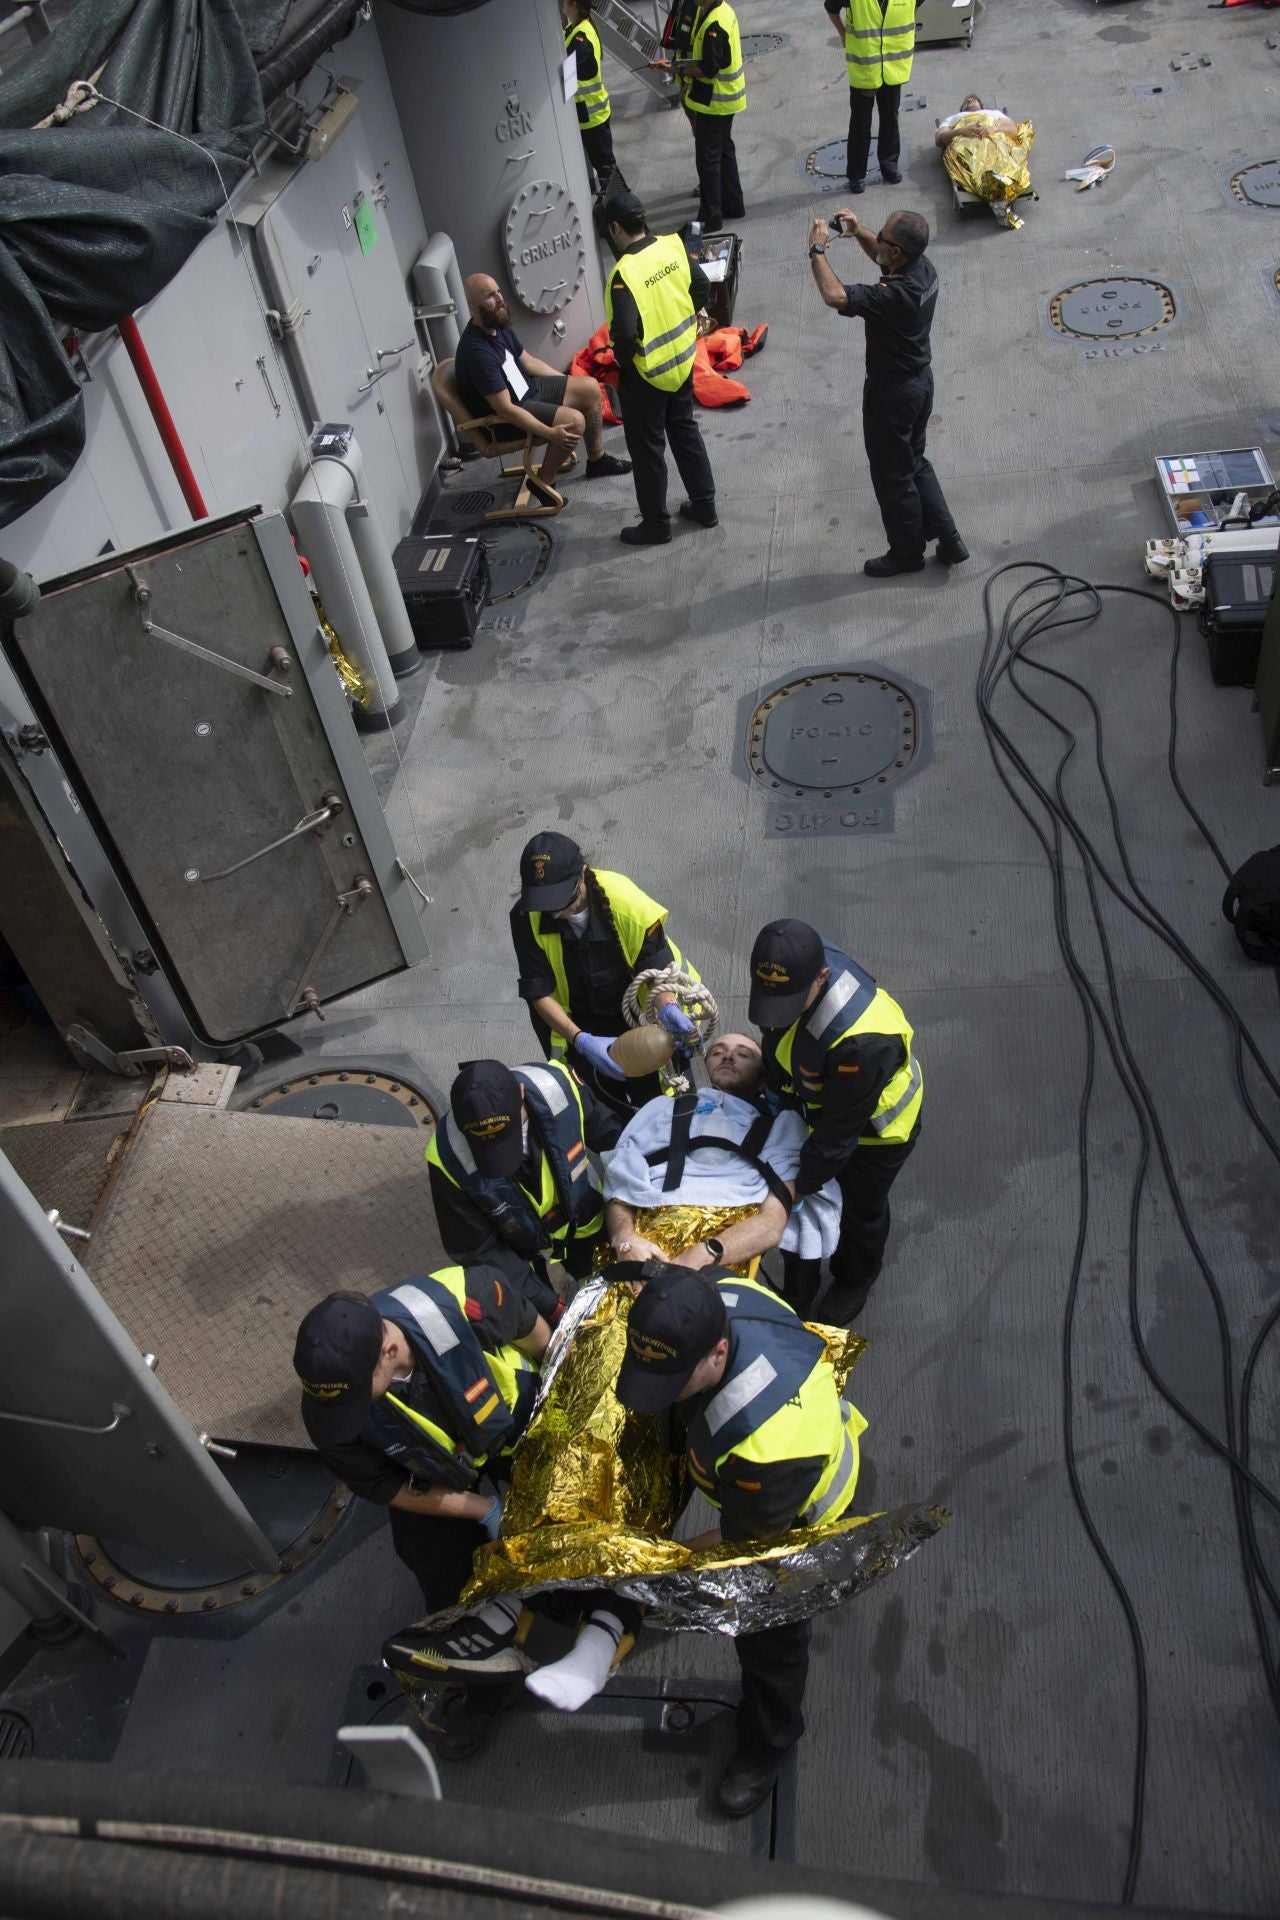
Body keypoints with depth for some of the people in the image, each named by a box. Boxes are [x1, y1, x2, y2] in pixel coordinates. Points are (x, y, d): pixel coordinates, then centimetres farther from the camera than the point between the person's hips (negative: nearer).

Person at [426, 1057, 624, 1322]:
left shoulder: (557, 1085, -36)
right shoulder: (449, 1159, -38)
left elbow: (608, 1132, -15)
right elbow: (475, 1250, -25)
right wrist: (548, 1303, -28)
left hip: (583, 1223, 3)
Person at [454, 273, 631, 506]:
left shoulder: (500, 327, -1)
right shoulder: (477, 352, -30)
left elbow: (528, 361, 16)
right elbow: (505, 409, -31)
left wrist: (568, 382, 16)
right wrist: (550, 433, -33)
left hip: (527, 389, 10)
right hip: (503, 419, -9)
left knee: (590, 387, 4)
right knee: (574, 421, -26)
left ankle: (597, 459, 20)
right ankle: (542, 482, -8)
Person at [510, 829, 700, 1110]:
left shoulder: (626, 902, -30)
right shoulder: (526, 917, -24)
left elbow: (657, 968, -21)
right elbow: (540, 993, -20)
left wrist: (668, 1008, -43)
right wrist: (581, 1041, -35)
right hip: (580, 1023, 1)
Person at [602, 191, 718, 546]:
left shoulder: (625, 273, -26)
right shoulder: (673, 245, -5)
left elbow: (625, 332, -33)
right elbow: (701, 285, 8)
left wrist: (622, 358, -13)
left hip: (646, 373, -7)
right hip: (683, 358, 7)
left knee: (647, 448, 8)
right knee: (685, 430, 23)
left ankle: (656, 524, 20)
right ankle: (704, 505, 33)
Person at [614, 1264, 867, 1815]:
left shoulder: (767, 1439, -51)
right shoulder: (712, 1295, -35)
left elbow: (747, 1537, -29)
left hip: (796, 1516, -6)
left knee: (768, 1633, 20)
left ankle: (766, 1746, 50)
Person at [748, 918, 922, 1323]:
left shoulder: (862, 1040, -48)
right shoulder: (794, 966, -28)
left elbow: (837, 1134, -32)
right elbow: (776, 1037, -3)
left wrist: (798, 1186, -21)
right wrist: (777, 1091, 8)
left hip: (876, 1126, -5)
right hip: (813, 1104, 6)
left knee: (860, 1207, 21)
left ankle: (855, 1281, 52)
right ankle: (801, 1271, 53)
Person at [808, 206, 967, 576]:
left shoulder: (896, 295, -32)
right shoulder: (923, 268, -5)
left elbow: (834, 295, -37)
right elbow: (882, 258, 17)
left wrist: (817, 250, -24)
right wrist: (857, 231, 2)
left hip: (892, 391, -9)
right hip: (919, 378, 9)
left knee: (892, 475, 9)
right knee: (914, 462, 23)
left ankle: (907, 552, 25)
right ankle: (948, 539, 26)